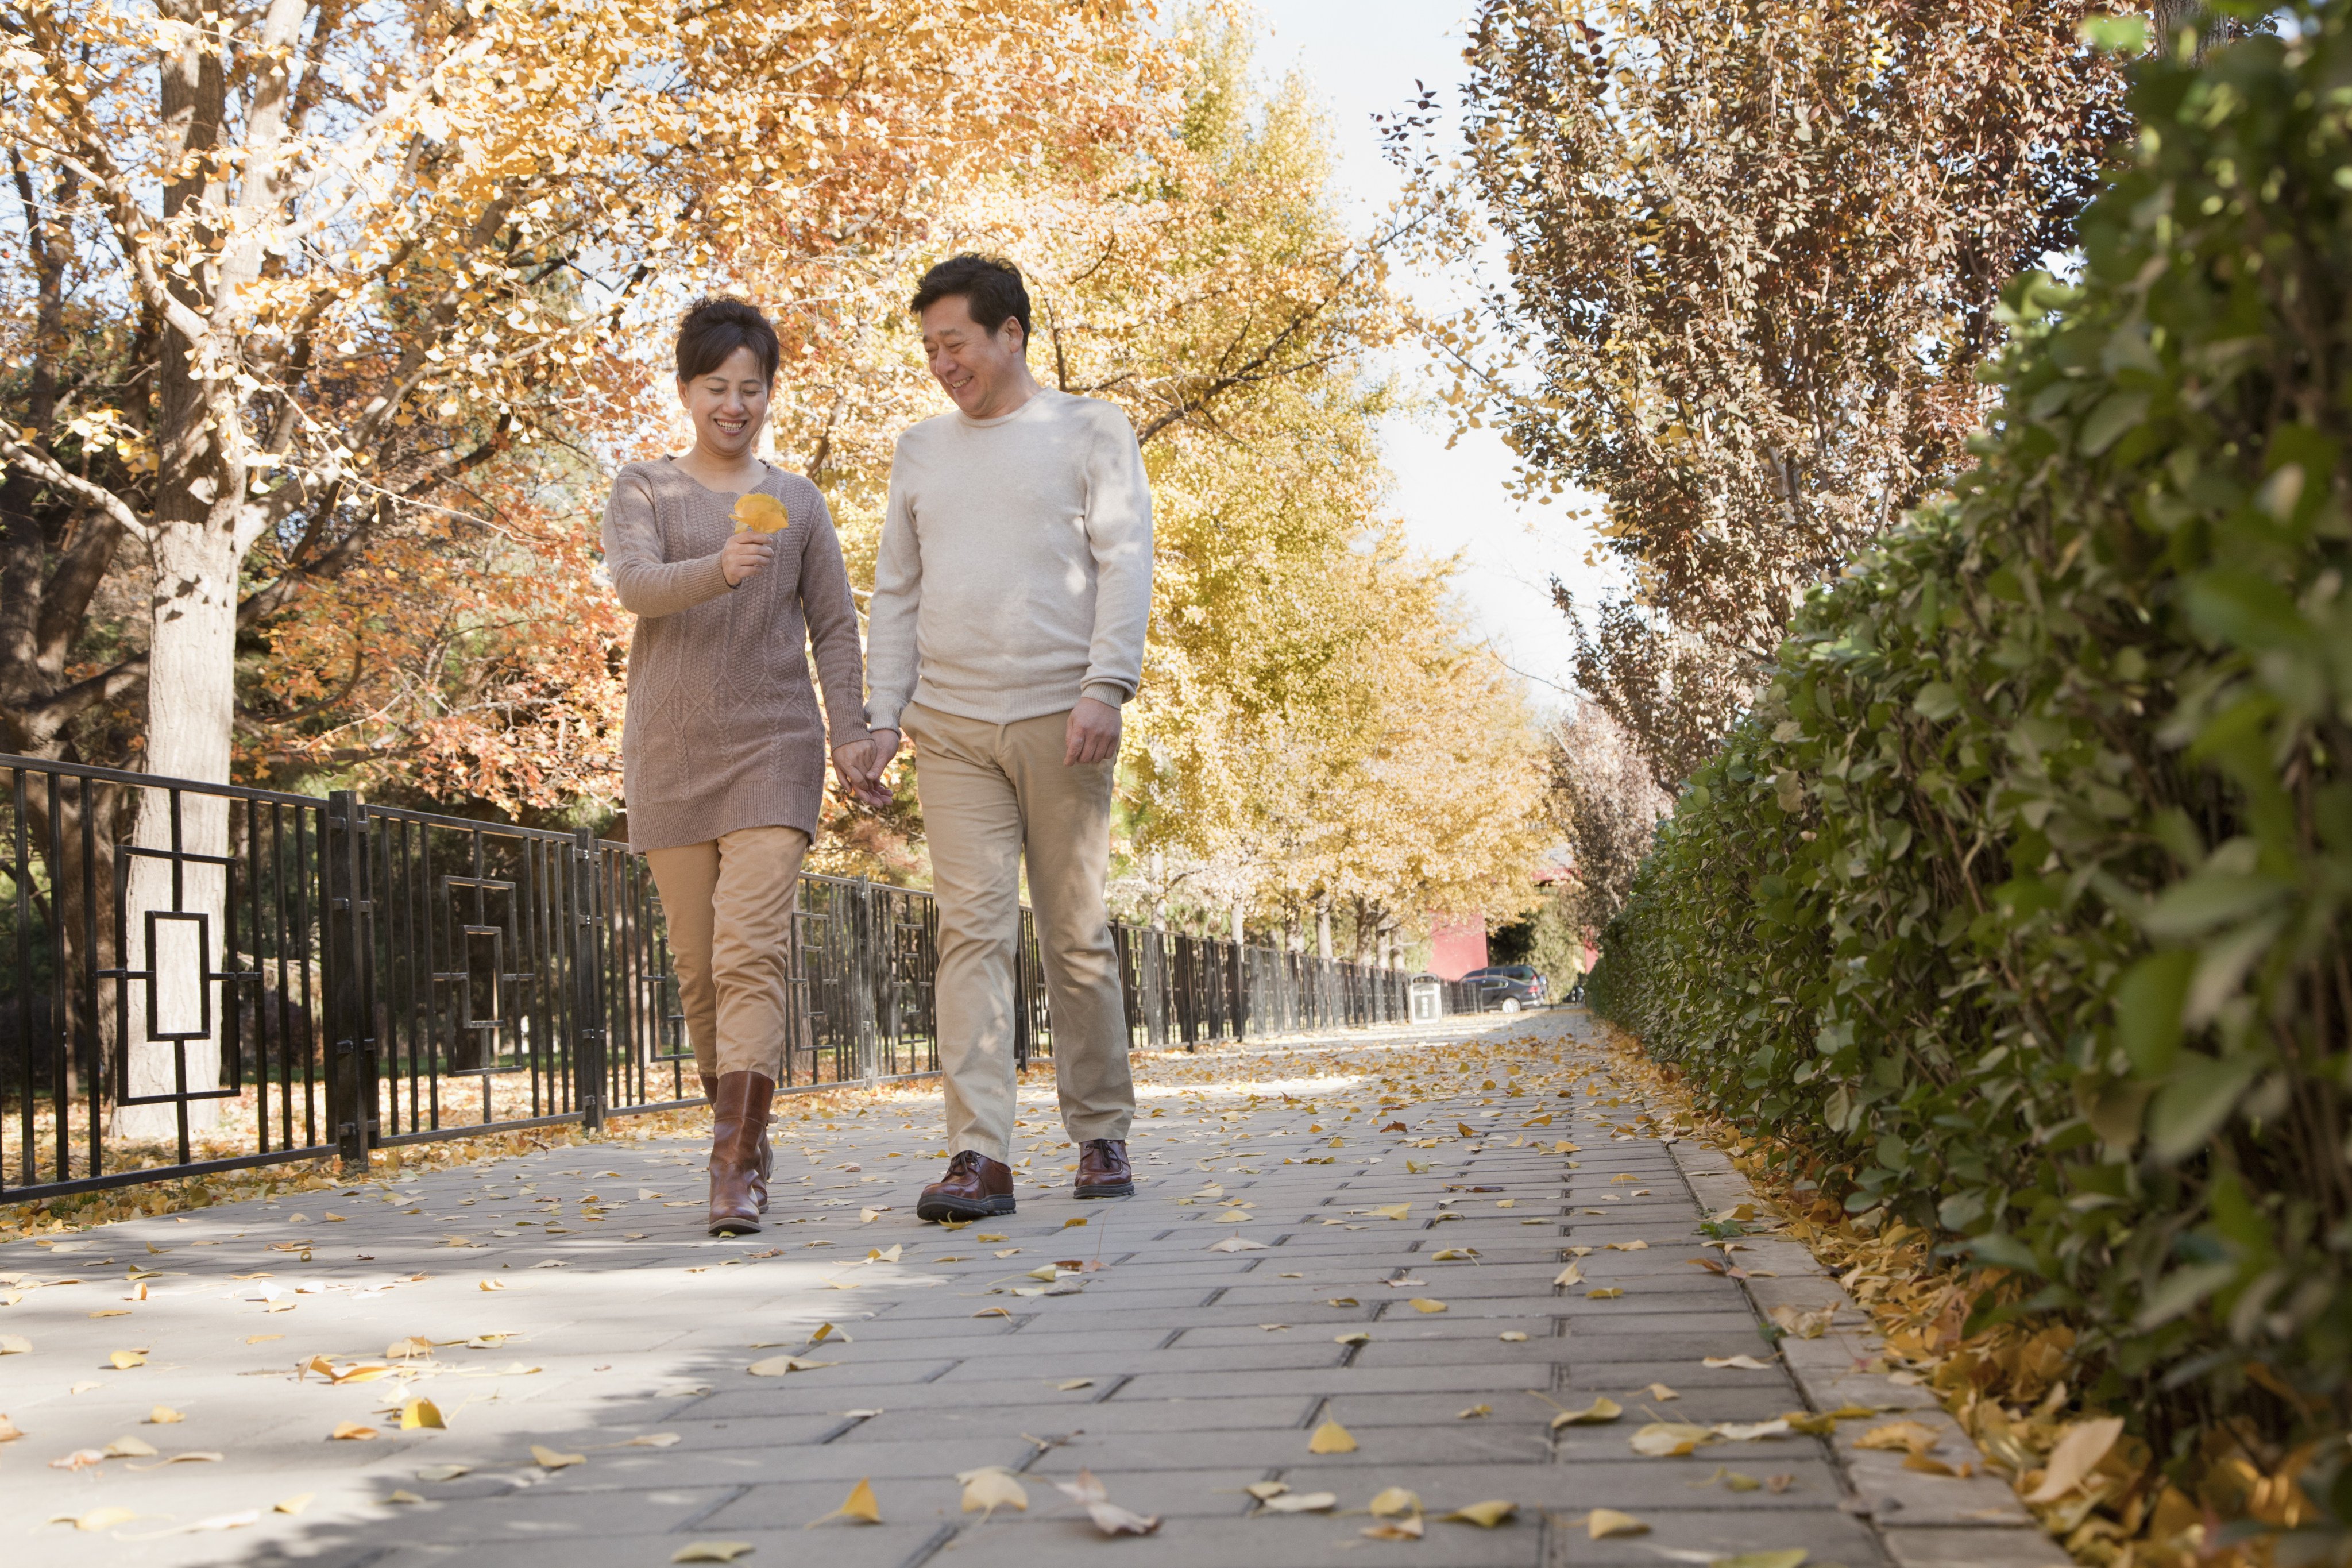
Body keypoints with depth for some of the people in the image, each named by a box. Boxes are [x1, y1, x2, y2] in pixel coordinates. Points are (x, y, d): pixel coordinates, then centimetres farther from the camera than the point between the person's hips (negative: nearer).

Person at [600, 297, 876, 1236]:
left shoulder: (797, 503, 12)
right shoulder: (644, 491, 8)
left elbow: (835, 626, 12)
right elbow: (636, 584, -12)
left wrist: (851, 731, -2)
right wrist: (720, 569, -31)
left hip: (773, 747, -1)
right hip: (670, 753, 1)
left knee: (751, 953, -15)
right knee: (697, 965, 5)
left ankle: (735, 1173, -21)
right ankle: (745, 1137, 22)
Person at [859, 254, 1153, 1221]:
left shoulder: (1090, 433, 7)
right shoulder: (920, 454, 19)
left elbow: (1125, 564, -3)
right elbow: (894, 596, 19)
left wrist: (1105, 686, -16)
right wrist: (882, 714, 7)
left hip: (1058, 718, -2)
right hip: (951, 726, 3)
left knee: (1078, 935, 3)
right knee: (972, 931, -7)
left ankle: (1102, 1135, 16)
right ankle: (979, 1156, -11)